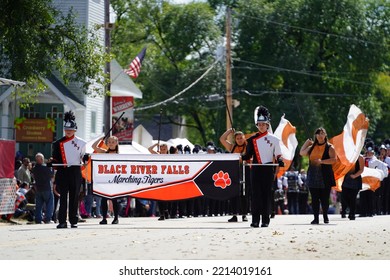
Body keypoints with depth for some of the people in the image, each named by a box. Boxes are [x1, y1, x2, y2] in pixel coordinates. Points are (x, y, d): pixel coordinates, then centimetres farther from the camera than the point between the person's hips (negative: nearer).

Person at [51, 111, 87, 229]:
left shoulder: (81, 143, 6)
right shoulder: (59, 143, 7)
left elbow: (84, 157, 14)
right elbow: (55, 158, 10)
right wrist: (52, 161, -10)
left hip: (75, 171, 0)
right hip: (62, 172, 0)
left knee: (74, 197, 3)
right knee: (63, 197, -3)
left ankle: (74, 221, 9)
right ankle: (62, 221, -5)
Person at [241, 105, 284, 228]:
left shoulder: (274, 139, 4)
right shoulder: (252, 139, 8)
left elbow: (278, 156, 4)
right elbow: (248, 155, 8)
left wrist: (276, 171, -10)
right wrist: (241, 157, -14)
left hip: (268, 170, -1)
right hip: (256, 170, 1)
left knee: (267, 195, -1)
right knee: (256, 195, -3)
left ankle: (266, 220, 2)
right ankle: (255, 220, -3)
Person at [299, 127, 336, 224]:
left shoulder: (329, 147, 1)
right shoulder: (312, 147, 15)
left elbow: (333, 159, -10)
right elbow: (302, 153, 21)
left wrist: (322, 161, -22)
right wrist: (306, 142, 16)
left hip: (325, 177, -4)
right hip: (313, 176, 4)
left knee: (324, 198, -1)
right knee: (314, 198, 0)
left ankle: (325, 216, 17)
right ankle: (316, 218, 3)